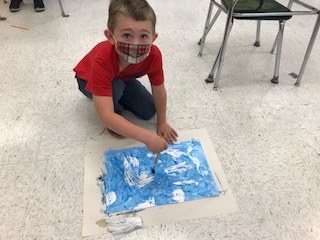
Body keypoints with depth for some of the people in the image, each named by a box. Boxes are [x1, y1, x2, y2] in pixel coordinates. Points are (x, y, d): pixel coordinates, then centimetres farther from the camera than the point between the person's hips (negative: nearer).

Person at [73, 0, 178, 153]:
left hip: (123, 78, 4)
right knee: (115, 86, -36)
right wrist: (147, 138, -56)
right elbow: (106, 116, -50)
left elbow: (159, 90, -17)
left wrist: (162, 123, -8)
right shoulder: (102, 61, -46)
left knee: (148, 112, -3)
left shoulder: (153, 54, -34)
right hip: (89, 79, -3)